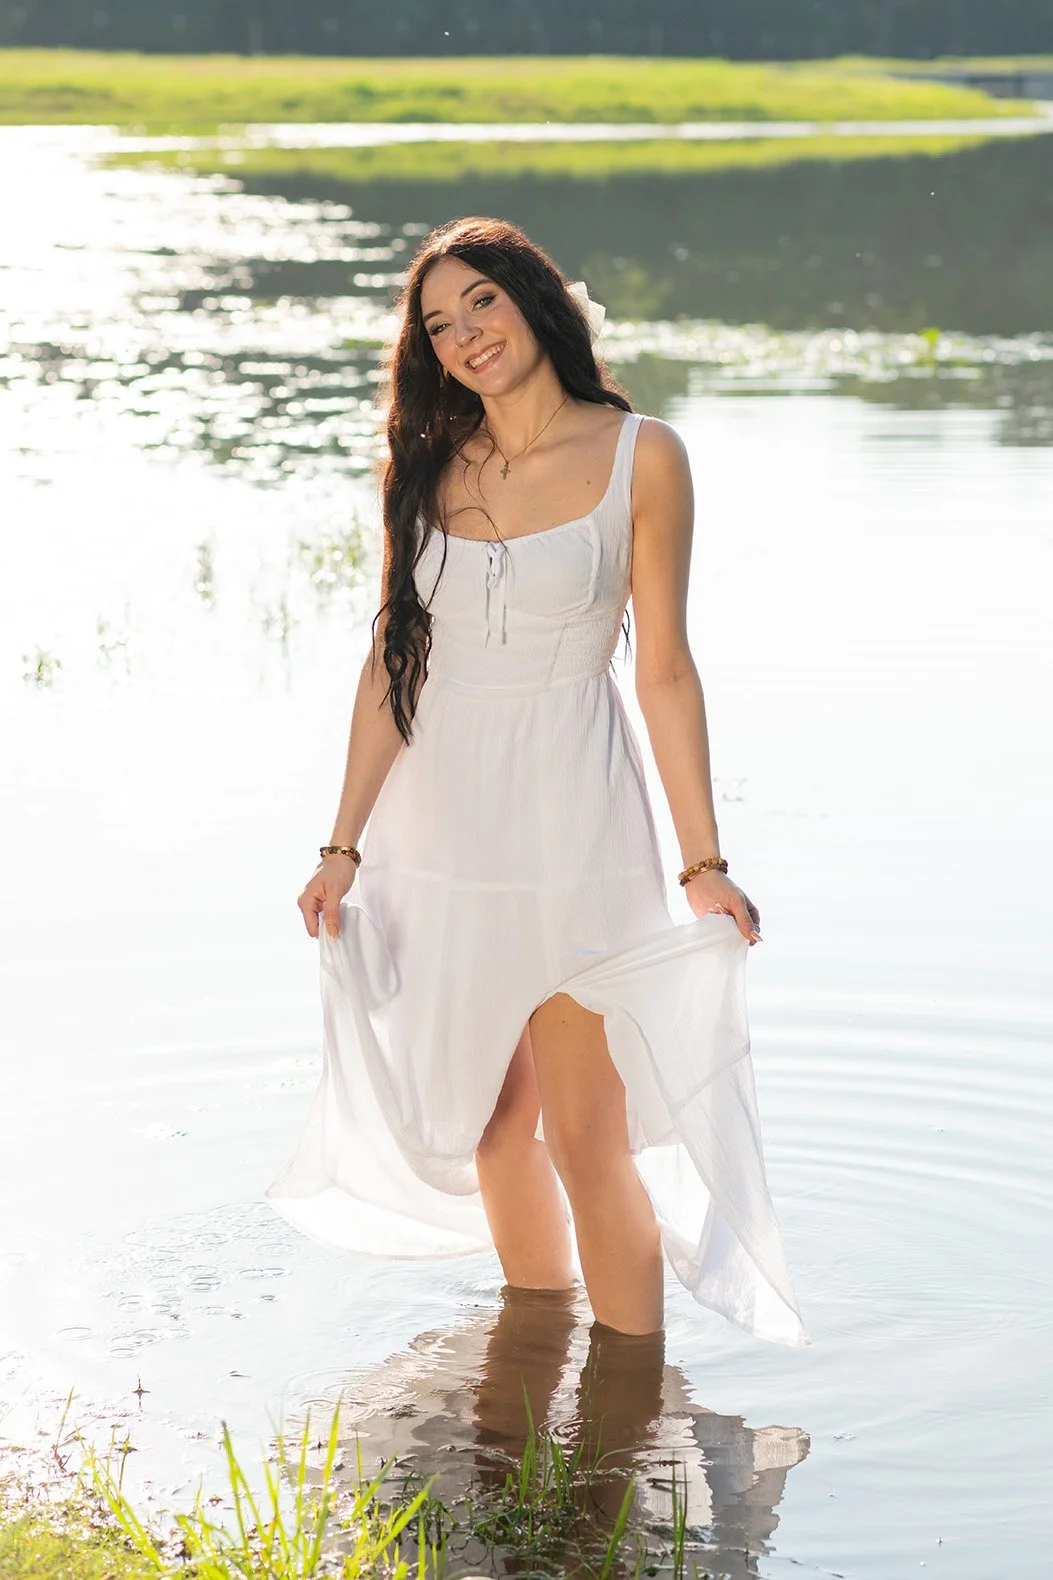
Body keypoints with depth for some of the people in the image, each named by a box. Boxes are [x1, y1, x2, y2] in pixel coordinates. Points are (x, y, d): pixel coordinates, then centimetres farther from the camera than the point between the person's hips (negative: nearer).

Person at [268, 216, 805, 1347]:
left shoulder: (639, 457, -4)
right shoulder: (424, 467, 6)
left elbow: (664, 671, -3)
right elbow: (390, 662, 8)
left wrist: (703, 863, -5)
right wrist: (344, 845, 5)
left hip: (572, 828, -4)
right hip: (437, 829, 4)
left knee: (589, 1146, -2)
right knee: (491, 1128, 13)